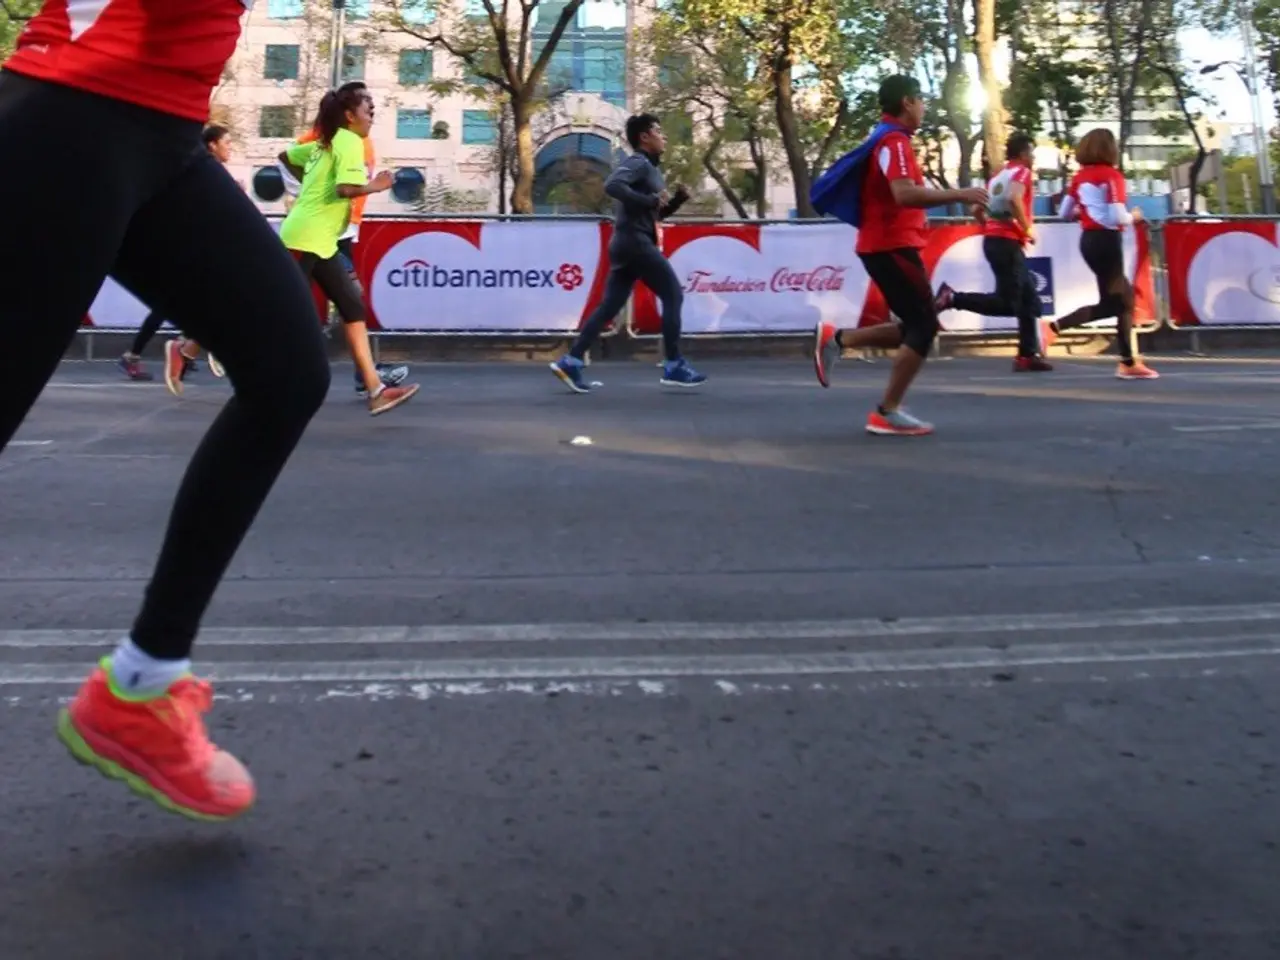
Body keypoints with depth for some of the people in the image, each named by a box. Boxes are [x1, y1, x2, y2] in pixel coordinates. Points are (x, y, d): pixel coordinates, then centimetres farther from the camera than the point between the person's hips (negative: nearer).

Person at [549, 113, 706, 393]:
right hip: (635, 240, -10)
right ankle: (674, 367, -3)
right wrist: (651, 200, -22)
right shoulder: (637, 163, -7)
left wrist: (678, 198, 12)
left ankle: (571, 362, -1)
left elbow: (658, 213, 31)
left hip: (627, 243, 10)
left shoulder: (650, 169, 24)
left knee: (610, 305, 4)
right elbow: (612, 185, -26)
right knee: (673, 295, -5)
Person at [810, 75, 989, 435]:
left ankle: (835, 339, 9)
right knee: (924, 327, -6)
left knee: (914, 328, 13)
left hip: (885, 245, 10)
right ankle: (887, 413, -4)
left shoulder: (887, 139, 17)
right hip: (893, 247, -10)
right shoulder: (894, 141, -14)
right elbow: (905, 194, -29)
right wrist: (959, 195, -23)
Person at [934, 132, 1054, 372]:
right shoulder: (1021, 172, -5)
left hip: (994, 240, 10)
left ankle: (1029, 355, 8)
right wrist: (1028, 229, -15)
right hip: (1008, 242, -10)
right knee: (1006, 301, -10)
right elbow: (1014, 199, -25)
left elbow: (977, 210, 19)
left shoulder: (998, 176, 21)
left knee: (1028, 300, 11)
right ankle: (952, 298, -15)